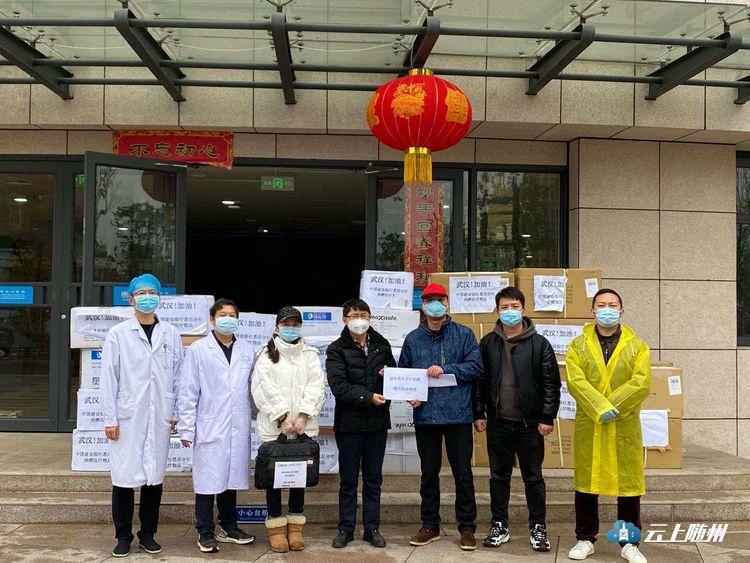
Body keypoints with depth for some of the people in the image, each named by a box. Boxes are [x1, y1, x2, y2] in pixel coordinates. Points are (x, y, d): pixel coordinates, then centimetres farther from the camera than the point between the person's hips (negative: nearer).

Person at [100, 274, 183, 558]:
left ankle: (148, 534, 20)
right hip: (128, 417, -2)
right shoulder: (118, 334, 1)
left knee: (154, 476, 7)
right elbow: (108, 378, 0)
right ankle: (123, 536, 15)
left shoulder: (171, 334, 7)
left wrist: (175, 413, 6)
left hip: (159, 418, 2)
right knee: (124, 476, 1)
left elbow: (178, 376, 9)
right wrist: (110, 419, -4)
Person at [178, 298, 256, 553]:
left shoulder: (246, 350, 8)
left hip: (239, 427, 4)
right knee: (209, 479, 1)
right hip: (210, 426, -4)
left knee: (232, 477, 13)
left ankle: (228, 527, 26)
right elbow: (188, 391, -3)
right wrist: (186, 428, -6)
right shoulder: (198, 350, -2)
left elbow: (251, 388, 11)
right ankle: (205, 532, 14)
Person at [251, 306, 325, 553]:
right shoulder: (266, 355, 1)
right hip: (274, 427, -2)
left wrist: (302, 417, -11)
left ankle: (295, 528, 18)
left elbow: (316, 387, 0)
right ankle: (276, 528, 14)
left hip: (304, 427, 2)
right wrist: (283, 418, -13)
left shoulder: (310, 354, 9)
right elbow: (266, 389, -7)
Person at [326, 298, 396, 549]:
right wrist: (369, 397, -21)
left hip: (377, 423, 3)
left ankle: (372, 528, 19)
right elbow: (338, 386, -14)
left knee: (373, 479, 10)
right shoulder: (337, 349, -3)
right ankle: (346, 528, 18)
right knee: (348, 480, 7)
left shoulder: (382, 345, 8)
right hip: (349, 422, -3)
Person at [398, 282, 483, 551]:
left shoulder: (463, 334, 1)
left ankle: (467, 528, 15)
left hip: (458, 415, -2)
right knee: (429, 474, 12)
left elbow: (476, 367, -7)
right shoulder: (413, 339, 7)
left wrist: (445, 369, -17)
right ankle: (430, 526, 25)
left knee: (463, 474, 4)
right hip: (425, 417, 2)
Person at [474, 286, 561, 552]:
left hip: (529, 423, -2)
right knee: (499, 477, 11)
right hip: (498, 423, 2)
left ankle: (538, 528, 19)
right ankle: (499, 527, 23)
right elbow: (479, 380, 8)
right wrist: (479, 413, 3)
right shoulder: (488, 343, 5)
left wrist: (547, 417, -8)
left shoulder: (539, 343, -3)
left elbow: (551, 383, -4)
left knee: (533, 477, 7)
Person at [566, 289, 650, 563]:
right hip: (588, 426, 0)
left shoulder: (637, 346, 5)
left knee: (628, 484, 5)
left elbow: (641, 384, -8)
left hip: (626, 427, 0)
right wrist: (600, 409, -20)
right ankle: (585, 539, 21)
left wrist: (611, 407, -15)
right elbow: (576, 382, -9)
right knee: (586, 483, 7)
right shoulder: (578, 346, 5)